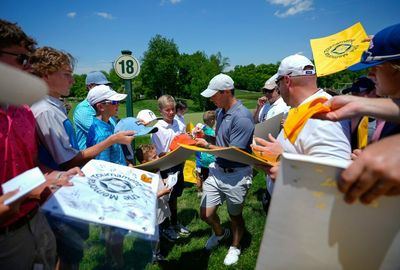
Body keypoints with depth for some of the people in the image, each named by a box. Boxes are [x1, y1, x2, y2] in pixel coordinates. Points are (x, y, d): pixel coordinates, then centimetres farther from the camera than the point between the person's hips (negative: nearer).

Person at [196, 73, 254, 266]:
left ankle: (235, 247, 45)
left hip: (236, 175, -6)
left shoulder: (242, 117, -23)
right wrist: (204, 137, -1)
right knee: (205, 214, 11)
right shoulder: (220, 111, 4)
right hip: (218, 170, 7)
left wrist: (207, 146, -16)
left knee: (235, 215, 17)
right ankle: (220, 233, 45)